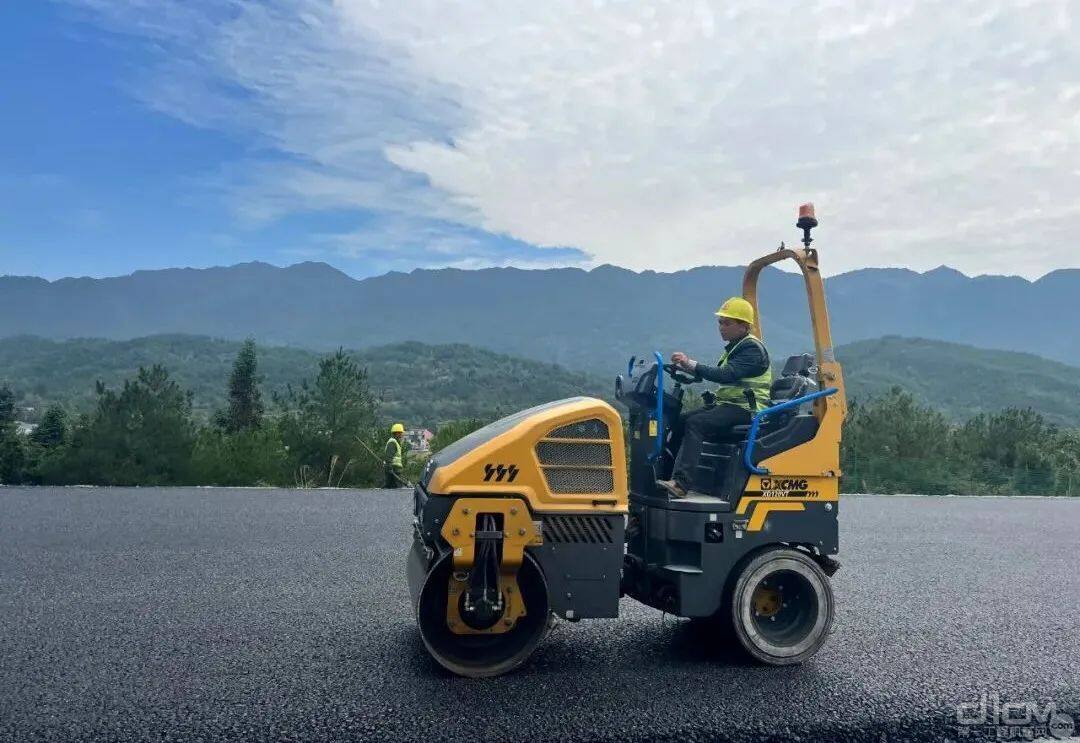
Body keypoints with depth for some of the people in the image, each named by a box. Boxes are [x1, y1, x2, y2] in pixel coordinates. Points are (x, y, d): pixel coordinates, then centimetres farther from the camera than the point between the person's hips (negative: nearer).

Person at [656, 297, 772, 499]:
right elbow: (721, 375, 20)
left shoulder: (752, 348, -12)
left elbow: (727, 375, -26)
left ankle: (681, 484, -35)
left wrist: (692, 364, -28)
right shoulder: (735, 346, 19)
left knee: (696, 424, -28)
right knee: (680, 421, -4)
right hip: (727, 404, 10)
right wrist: (687, 368, 7)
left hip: (746, 409, -9)